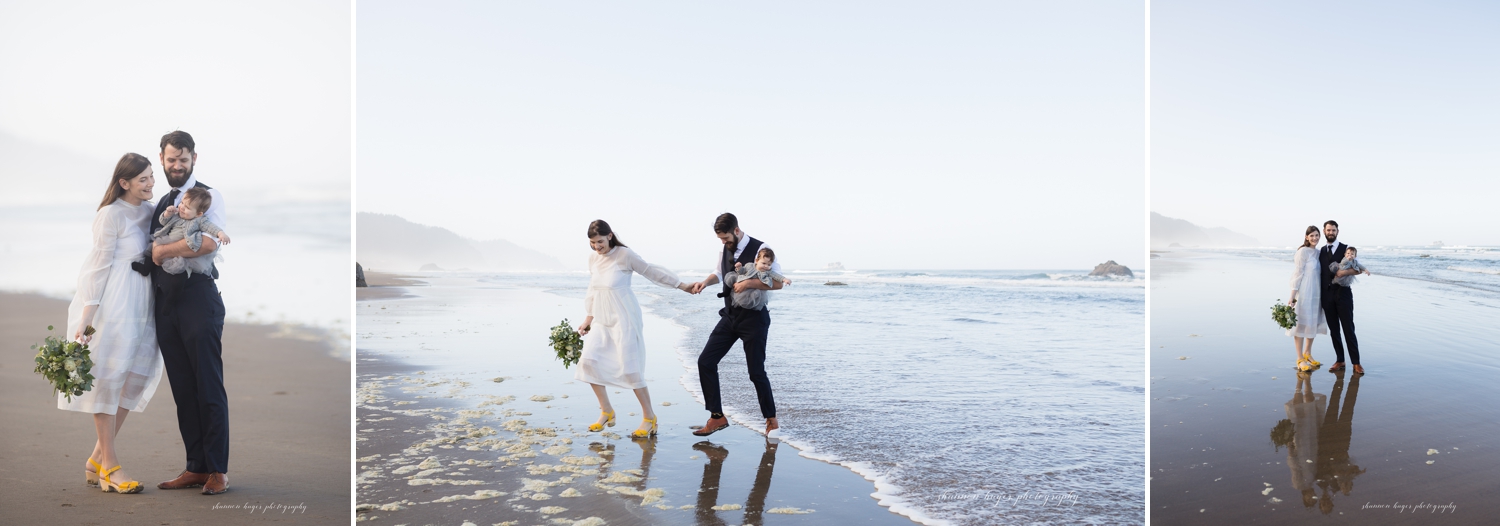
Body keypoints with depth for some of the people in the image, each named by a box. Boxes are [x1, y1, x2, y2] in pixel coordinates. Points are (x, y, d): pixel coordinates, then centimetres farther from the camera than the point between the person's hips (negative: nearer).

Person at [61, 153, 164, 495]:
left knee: (138, 376, 7)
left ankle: (97, 459, 18)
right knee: (107, 378, -1)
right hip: (111, 303, -8)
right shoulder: (111, 214, -12)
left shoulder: (150, 211, 10)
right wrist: (86, 317, -15)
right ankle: (109, 465, 6)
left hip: (139, 306, 8)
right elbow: (101, 265, -14)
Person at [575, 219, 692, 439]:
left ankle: (649, 417, 6)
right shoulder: (593, 259, 8)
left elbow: (652, 271, -6)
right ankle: (606, 411, 13)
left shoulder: (624, 254, -11)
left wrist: (683, 285, -3)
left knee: (629, 368, -8)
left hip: (624, 320, -7)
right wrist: (588, 317, 19)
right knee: (588, 361, -3)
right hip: (602, 320, 7)